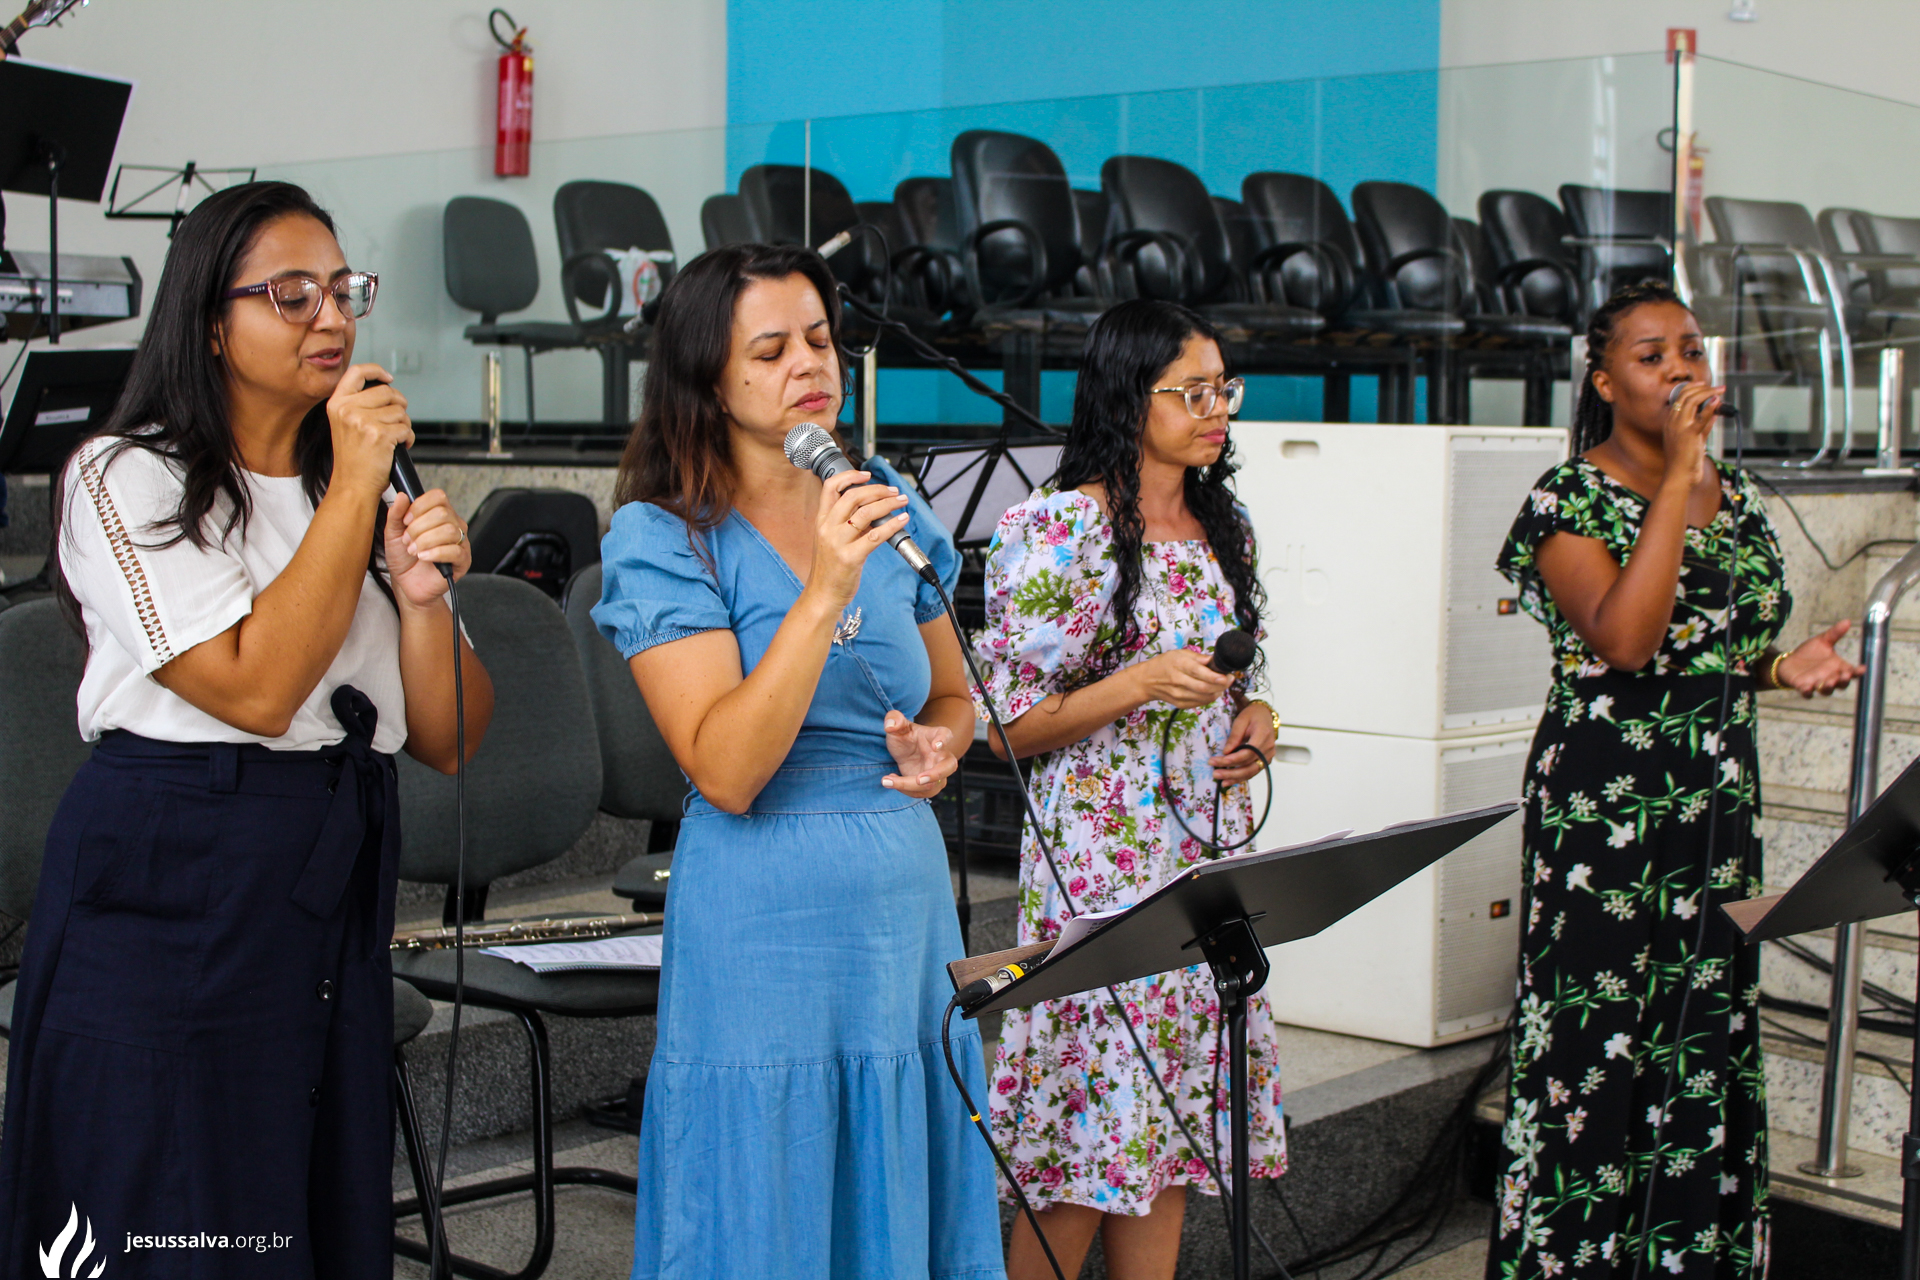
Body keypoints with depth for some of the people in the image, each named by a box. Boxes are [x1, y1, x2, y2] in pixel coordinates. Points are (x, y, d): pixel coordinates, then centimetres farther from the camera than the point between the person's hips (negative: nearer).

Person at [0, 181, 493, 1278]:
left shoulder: (362, 482, 13)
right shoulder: (125, 480, -5)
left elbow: (447, 741, 8)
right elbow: (257, 690, -18)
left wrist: (422, 593, -10)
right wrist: (354, 490, -14)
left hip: (335, 899, 6)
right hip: (167, 903, -6)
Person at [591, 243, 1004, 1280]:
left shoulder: (887, 507, 8)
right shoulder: (661, 540, -8)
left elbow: (951, 696, 21)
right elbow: (726, 772, -18)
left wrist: (939, 746, -2)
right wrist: (826, 592, -25)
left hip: (908, 907, 5)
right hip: (764, 930, -5)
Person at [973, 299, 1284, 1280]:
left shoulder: (1224, 528, 12)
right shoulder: (1059, 528, -10)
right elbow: (1009, 726, -11)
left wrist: (1256, 715, 2)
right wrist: (1142, 685, -22)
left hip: (1207, 855, 7)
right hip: (1102, 862, -7)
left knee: (1175, 1116, 9)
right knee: (1089, 1126, -5)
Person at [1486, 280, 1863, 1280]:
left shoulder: (1738, 497, 11)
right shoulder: (1572, 499, -9)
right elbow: (1623, 640, -24)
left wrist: (1785, 667, 1)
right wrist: (1676, 474, -22)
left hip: (1718, 802, 6)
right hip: (1604, 804, -6)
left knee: (1708, 1041, 9)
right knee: (1597, 1046, -3)